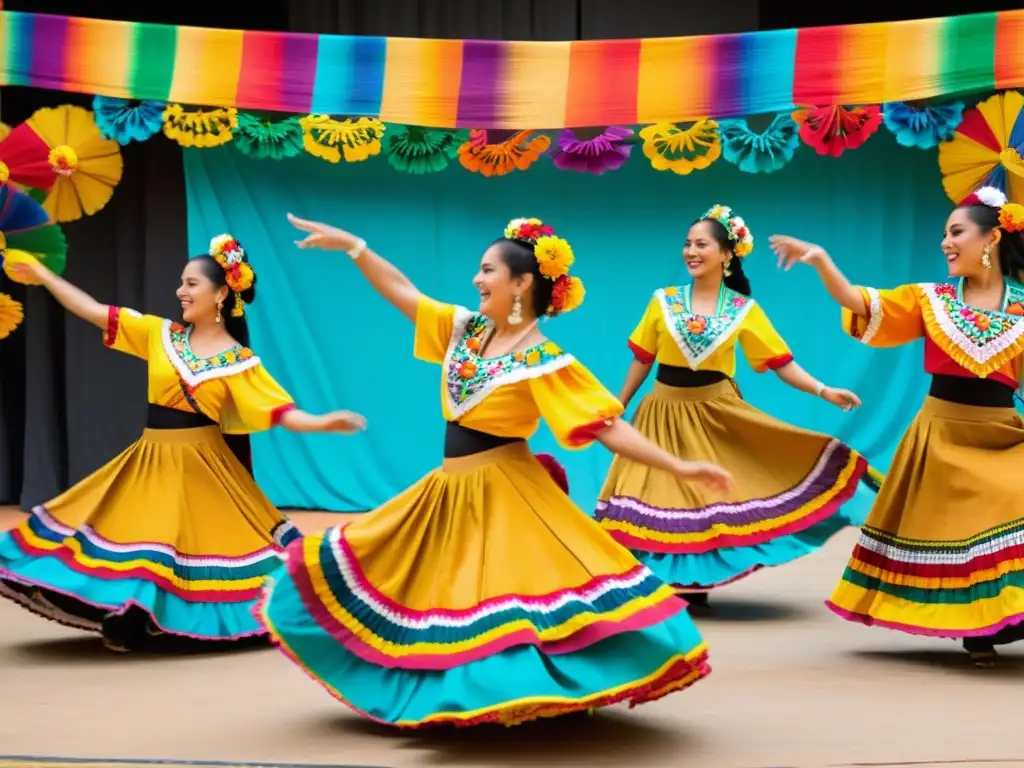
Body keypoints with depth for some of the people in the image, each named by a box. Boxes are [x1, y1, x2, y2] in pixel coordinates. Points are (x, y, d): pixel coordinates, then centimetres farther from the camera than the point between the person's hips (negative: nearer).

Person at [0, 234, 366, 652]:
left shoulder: (239, 361, -7)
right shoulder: (160, 334, 4)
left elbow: (280, 411, -13)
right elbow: (95, 312, 5)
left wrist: (323, 422, -30)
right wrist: (43, 275, 5)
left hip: (198, 461, -4)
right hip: (153, 458, 4)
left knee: (203, 540, -2)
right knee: (137, 537, 6)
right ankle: (132, 623, 18)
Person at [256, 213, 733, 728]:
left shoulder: (546, 363, -14)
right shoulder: (463, 329, 5)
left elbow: (609, 428, -17)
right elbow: (401, 292, 14)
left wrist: (678, 467, -25)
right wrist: (350, 245, 11)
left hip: (504, 496, -7)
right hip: (449, 491, 7)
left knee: (507, 599, -13)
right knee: (438, 598, 13)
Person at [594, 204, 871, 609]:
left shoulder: (744, 310, -1)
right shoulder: (663, 300, 2)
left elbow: (780, 362, -3)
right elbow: (642, 360, 9)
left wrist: (823, 391, -15)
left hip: (716, 413, -1)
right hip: (664, 413, 1)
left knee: (708, 497, -1)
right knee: (661, 498, -1)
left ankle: (697, 587, 8)